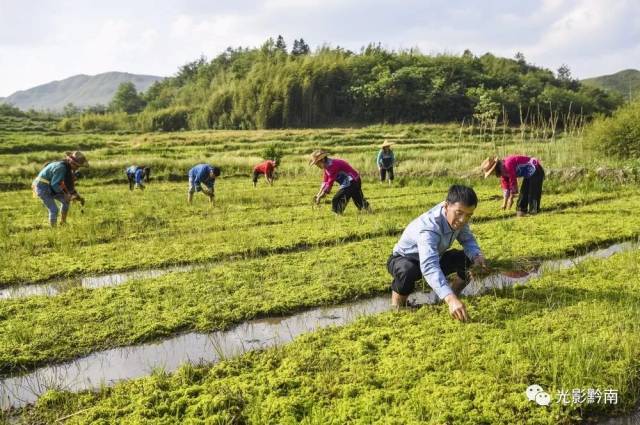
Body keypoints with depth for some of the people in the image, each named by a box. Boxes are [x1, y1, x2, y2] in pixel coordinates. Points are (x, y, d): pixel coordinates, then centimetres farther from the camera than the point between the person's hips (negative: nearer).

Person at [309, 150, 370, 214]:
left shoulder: (332, 165, -27)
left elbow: (330, 183, -27)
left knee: (336, 201, -12)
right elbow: (325, 181, 8)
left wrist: (320, 196, -23)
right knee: (359, 201, 24)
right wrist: (319, 194, 1)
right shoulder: (327, 166, 4)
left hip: (351, 182, -10)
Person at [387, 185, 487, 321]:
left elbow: (467, 239, -4)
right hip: (403, 260, -7)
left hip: (435, 257, 7)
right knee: (407, 271, -42)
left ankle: (454, 292, 15)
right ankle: (398, 307, -12)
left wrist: (477, 256, -28)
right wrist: (450, 299, -69)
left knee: (471, 260, -11)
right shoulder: (428, 227, -42)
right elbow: (429, 267, -56)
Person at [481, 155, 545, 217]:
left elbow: (513, 182, -26)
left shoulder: (508, 165, -29)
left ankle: (534, 210, -9)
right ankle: (521, 209, 18)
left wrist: (511, 198, -18)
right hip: (528, 174, 10)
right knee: (524, 192, 12)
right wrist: (504, 203, 4)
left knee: (533, 192, -12)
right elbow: (505, 185, 6)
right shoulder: (502, 170, 2)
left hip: (535, 170, -10)